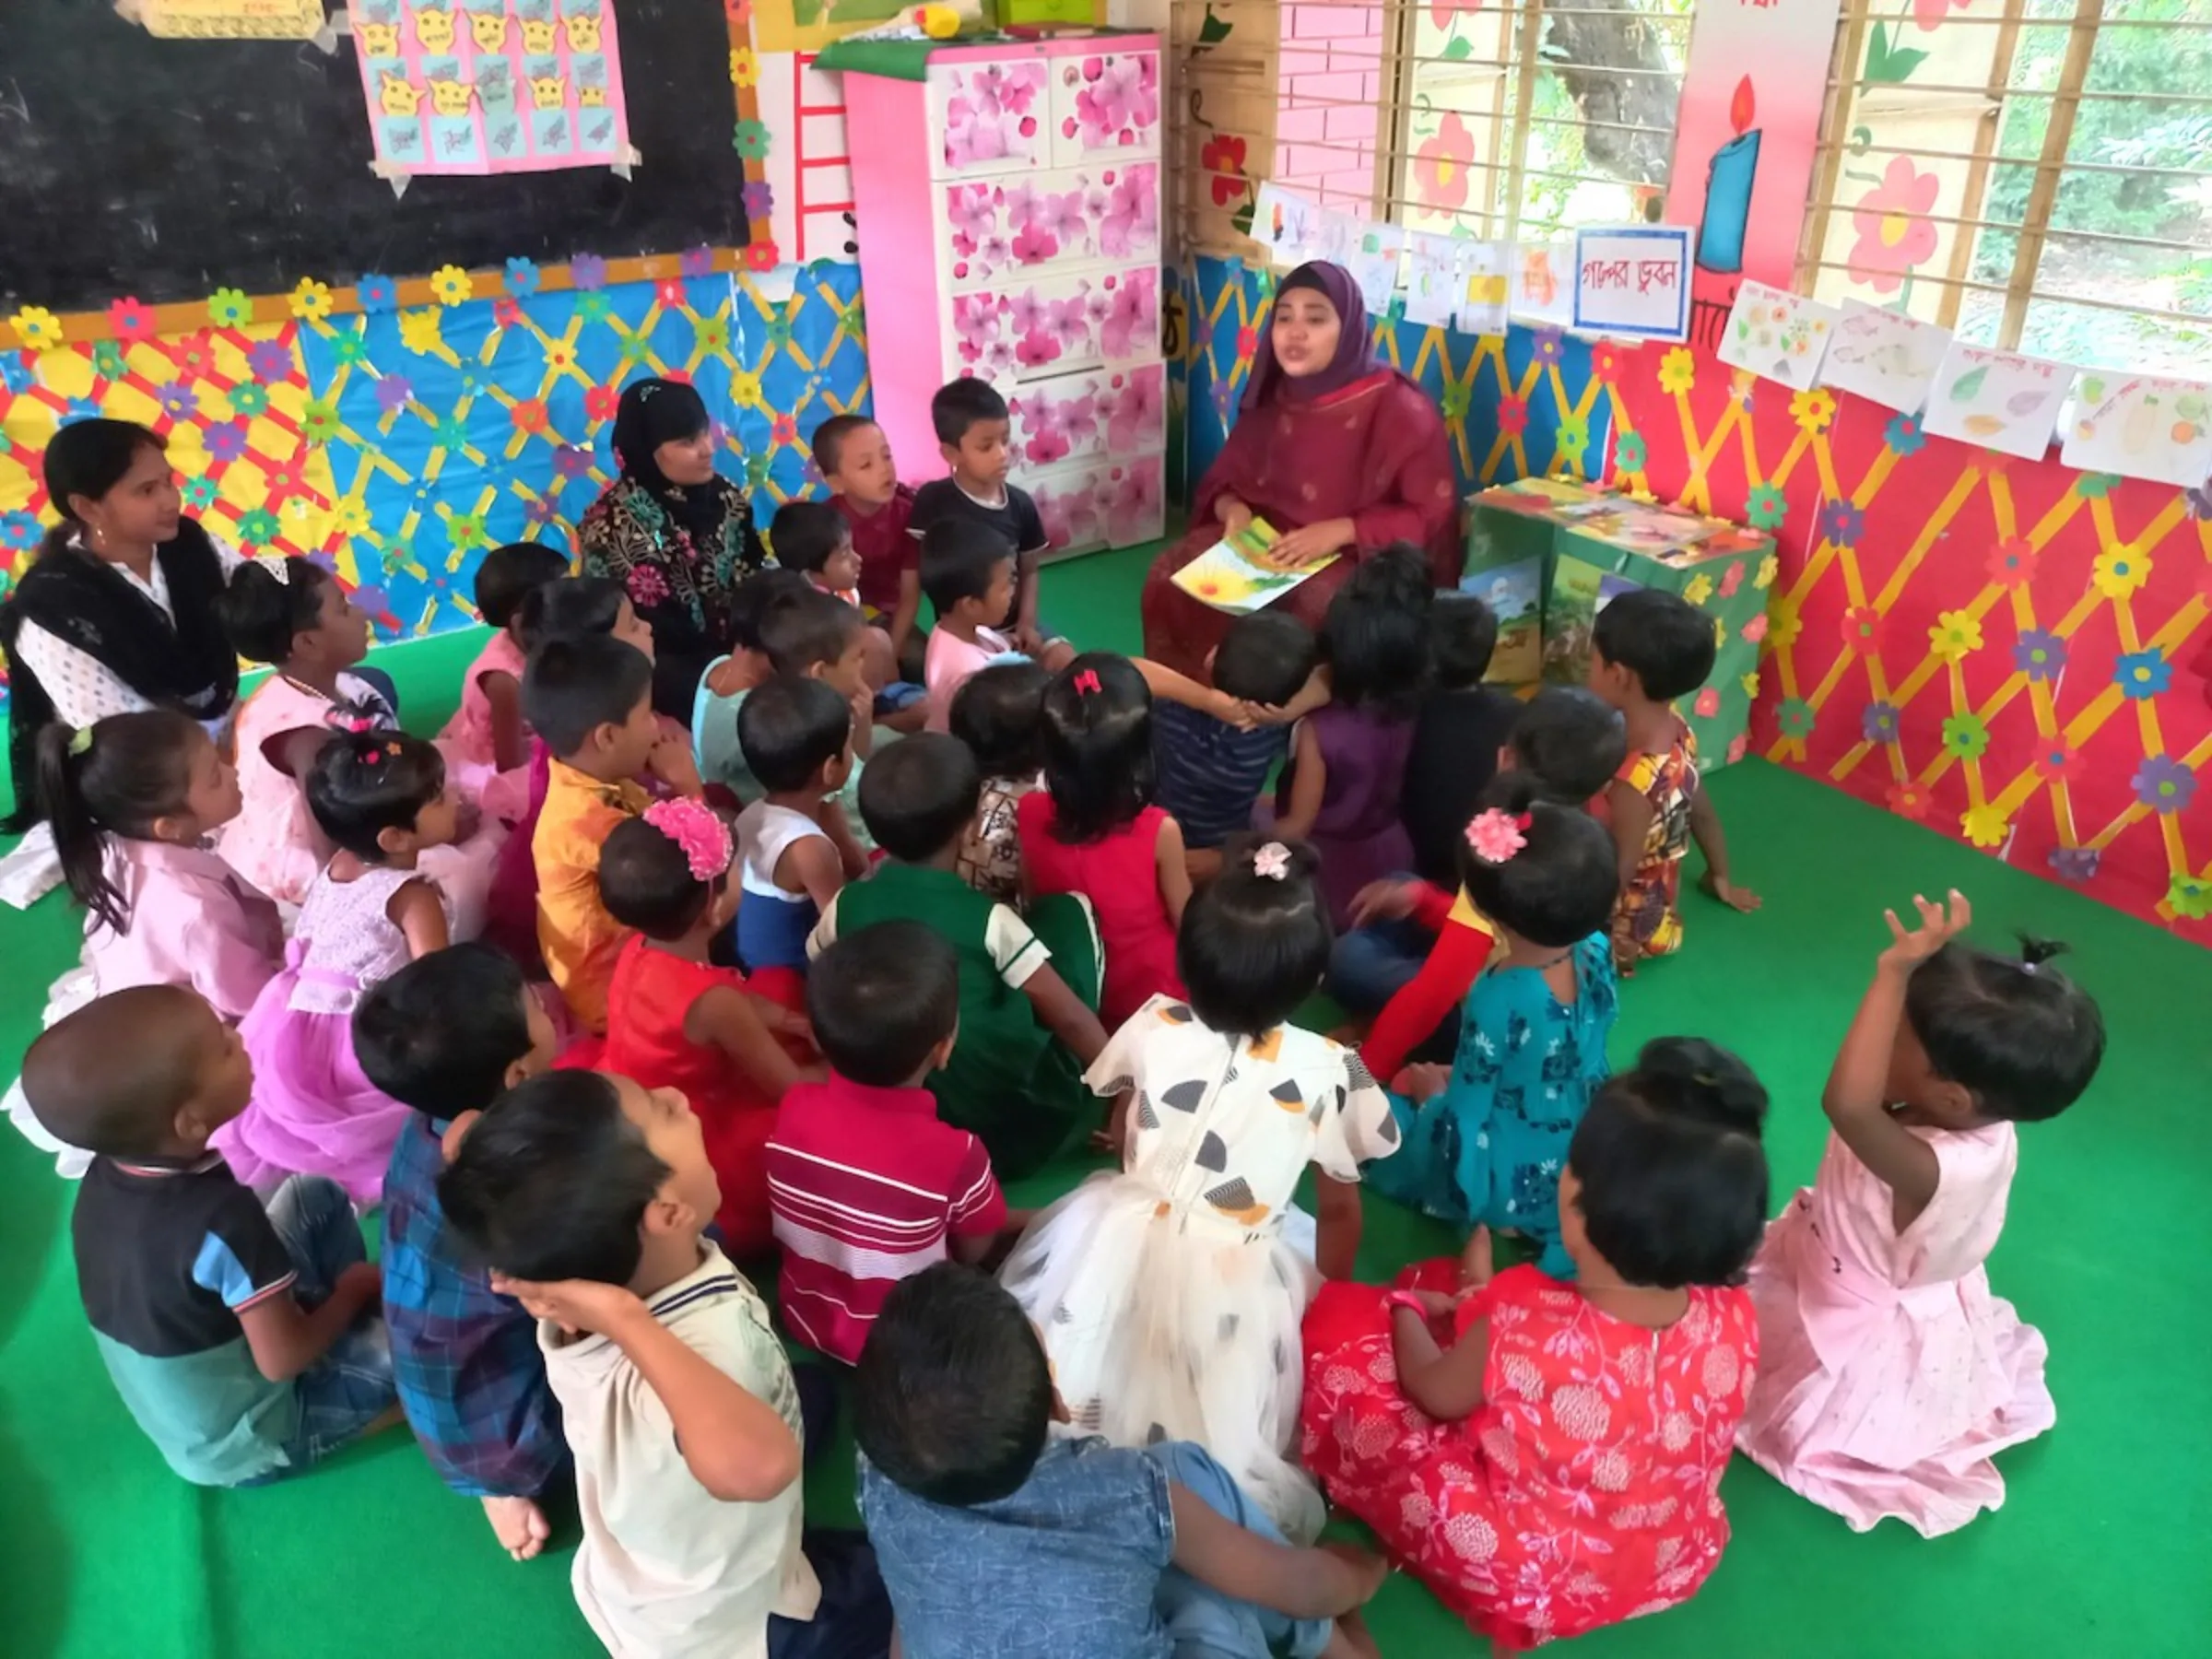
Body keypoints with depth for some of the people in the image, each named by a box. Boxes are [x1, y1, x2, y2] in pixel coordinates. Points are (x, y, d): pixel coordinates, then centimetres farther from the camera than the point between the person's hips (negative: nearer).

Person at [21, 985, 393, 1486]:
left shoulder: (107, 1174, -13)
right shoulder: (221, 1222, -35)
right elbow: (284, 1360, -25)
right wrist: (351, 1290, -8)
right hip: (251, 1444, -7)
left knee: (318, 1196, 10)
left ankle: (360, 1324, 12)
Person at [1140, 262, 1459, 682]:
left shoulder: (1397, 408, -12)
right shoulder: (1272, 397, 7)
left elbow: (1432, 515, -14)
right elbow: (1224, 480, 14)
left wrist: (1339, 531, -24)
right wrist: (1233, 509, -11)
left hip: (1362, 558, -5)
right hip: (1268, 543, 6)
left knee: (1314, 605, -36)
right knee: (1172, 575, -16)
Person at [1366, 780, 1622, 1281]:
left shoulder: (1500, 999, -33)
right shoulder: (1596, 952, -14)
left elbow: (1466, 1119, -22)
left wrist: (1434, 1093, 1)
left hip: (1511, 1182, -5)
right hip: (1589, 1163, 6)